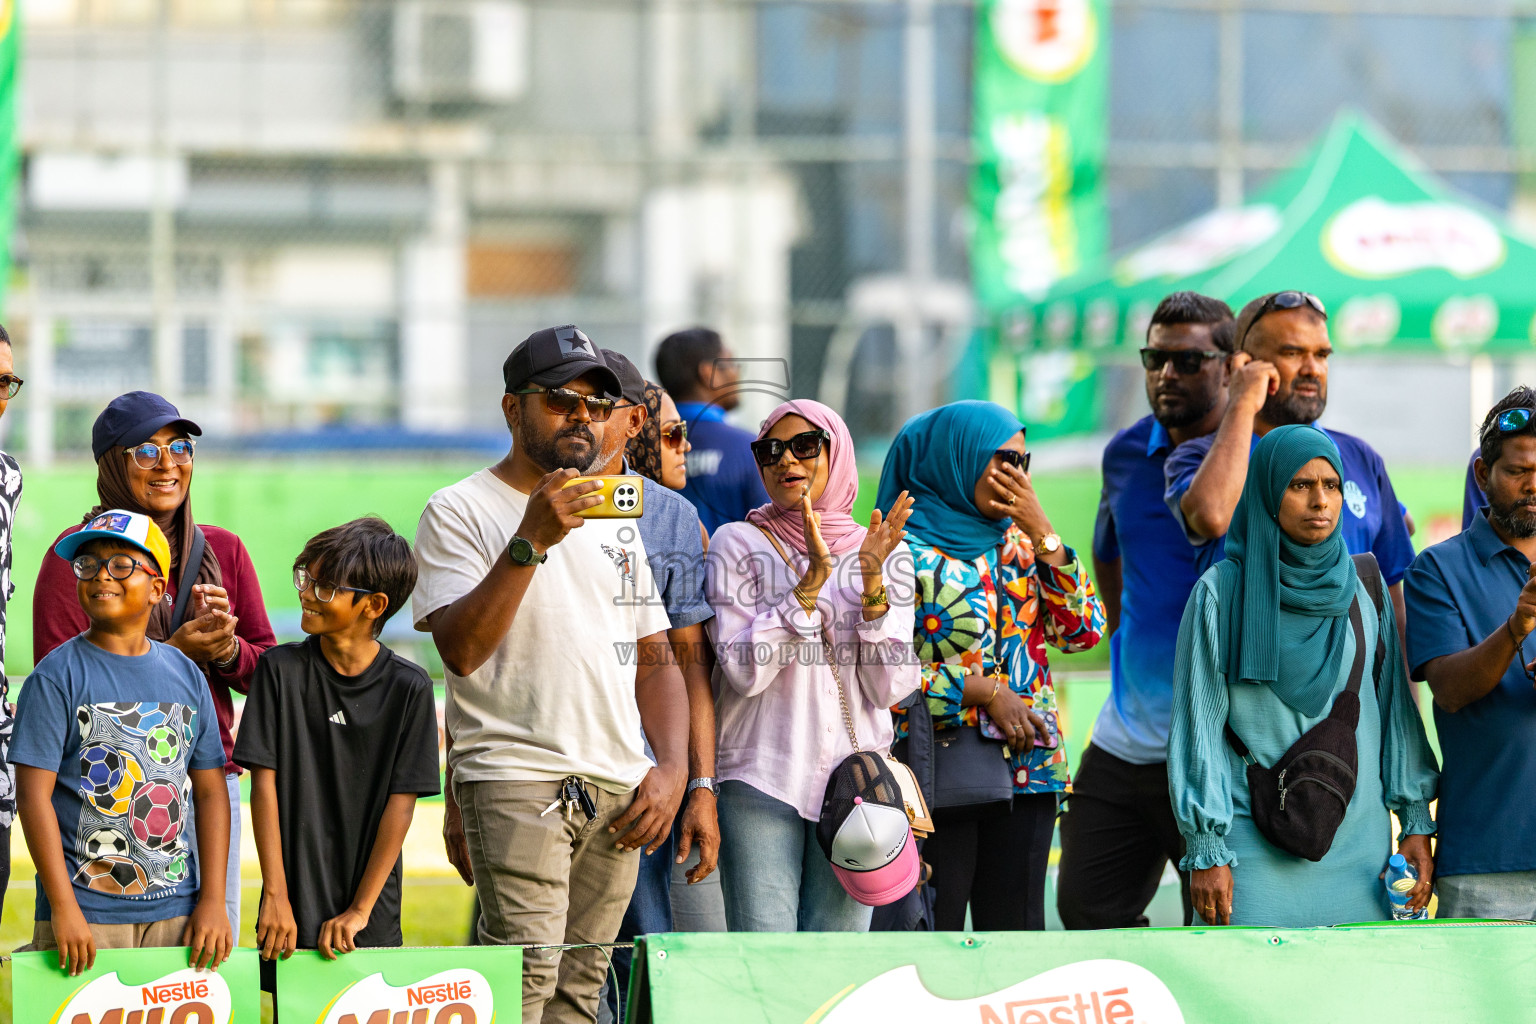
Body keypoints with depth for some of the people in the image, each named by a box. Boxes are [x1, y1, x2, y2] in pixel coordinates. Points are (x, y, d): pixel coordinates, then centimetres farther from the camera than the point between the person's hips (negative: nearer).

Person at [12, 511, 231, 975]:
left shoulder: (186, 676, 10)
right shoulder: (58, 676, -3)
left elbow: (210, 793, 12)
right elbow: (33, 794, -8)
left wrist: (212, 902, 4)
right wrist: (64, 910, -14)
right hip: (87, 911, -4)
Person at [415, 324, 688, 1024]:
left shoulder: (615, 521, 21)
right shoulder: (459, 511, 1)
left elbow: (655, 656, 22)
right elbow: (460, 650, -11)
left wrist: (673, 767, 6)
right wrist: (531, 540, -18)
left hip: (620, 793, 6)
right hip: (515, 781, -6)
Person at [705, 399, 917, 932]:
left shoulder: (886, 555, 10)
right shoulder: (737, 544, 3)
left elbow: (890, 687, 1)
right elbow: (744, 669, -10)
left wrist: (872, 581, -10)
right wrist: (812, 578, -15)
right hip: (762, 781, -3)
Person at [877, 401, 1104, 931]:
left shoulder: (1017, 543, 14)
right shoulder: (904, 551, -4)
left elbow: (1084, 629, 5)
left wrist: (1040, 530, -1)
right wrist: (984, 693, -16)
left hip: (1028, 768, 6)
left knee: (1017, 928, 6)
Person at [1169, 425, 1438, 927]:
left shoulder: (1364, 590, 10)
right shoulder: (1222, 592, -2)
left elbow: (1396, 712, 13)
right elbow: (1198, 728, -3)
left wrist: (1416, 822, 7)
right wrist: (1205, 851, -8)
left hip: (1357, 845, 4)